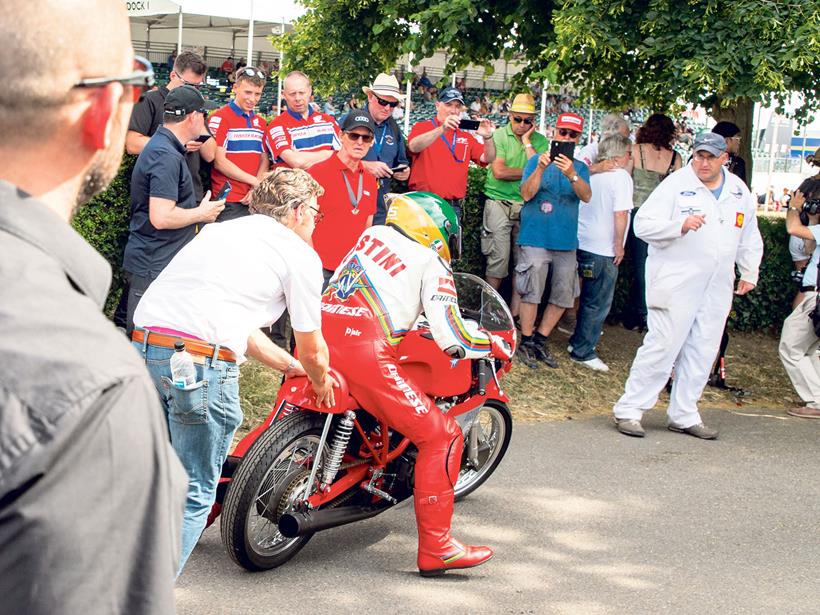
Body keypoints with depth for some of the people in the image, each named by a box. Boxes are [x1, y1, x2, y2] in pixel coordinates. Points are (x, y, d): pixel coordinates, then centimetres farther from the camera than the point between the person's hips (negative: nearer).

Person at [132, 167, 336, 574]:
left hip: (144, 345, 8)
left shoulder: (224, 230, 29)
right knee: (195, 494, 4)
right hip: (201, 361, -7)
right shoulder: (300, 255, 6)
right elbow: (312, 349, 14)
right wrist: (321, 383, 36)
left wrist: (291, 366, 46)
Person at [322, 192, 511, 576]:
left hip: (315, 336, 7)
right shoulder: (432, 265, 6)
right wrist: (495, 344, 17)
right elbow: (452, 338, -3)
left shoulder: (372, 234, 23)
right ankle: (435, 548, -1)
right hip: (365, 353, -7)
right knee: (442, 437, 1)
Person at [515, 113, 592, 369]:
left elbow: (586, 196, -11)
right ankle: (526, 343, 6)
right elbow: (527, 194, -11)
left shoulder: (580, 168, 8)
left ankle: (540, 340, 20)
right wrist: (540, 168, -25)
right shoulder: (536, 160, 1)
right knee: (532, 292, -5)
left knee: (563, 295, 7)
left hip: (566, 242, 4)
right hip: (536, 238, -4)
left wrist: (571, 175, -30)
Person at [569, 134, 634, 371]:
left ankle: (578, 341, 31)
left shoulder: (590, 173, 7)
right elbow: (620, 213, -20)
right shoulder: (620, 176, -14)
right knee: (598, 304, 1)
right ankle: (583, 351, 4)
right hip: (604, 250, -8)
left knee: (587, 299, 22)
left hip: (582, 243, 8)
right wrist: (619, 245, -12)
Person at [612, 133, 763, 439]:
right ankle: (629, 410, -1)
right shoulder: (676, 184, -7)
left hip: (717, 288, 6)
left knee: (703, 353, 8)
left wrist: (749, 273, 21)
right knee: (662, 346, -9)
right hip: (676, 284, -6)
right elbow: (643, 224, -13)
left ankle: (684, 415, 18)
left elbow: (749, 236, 25)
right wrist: (681, 225, -26)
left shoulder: (739, 191, 11)